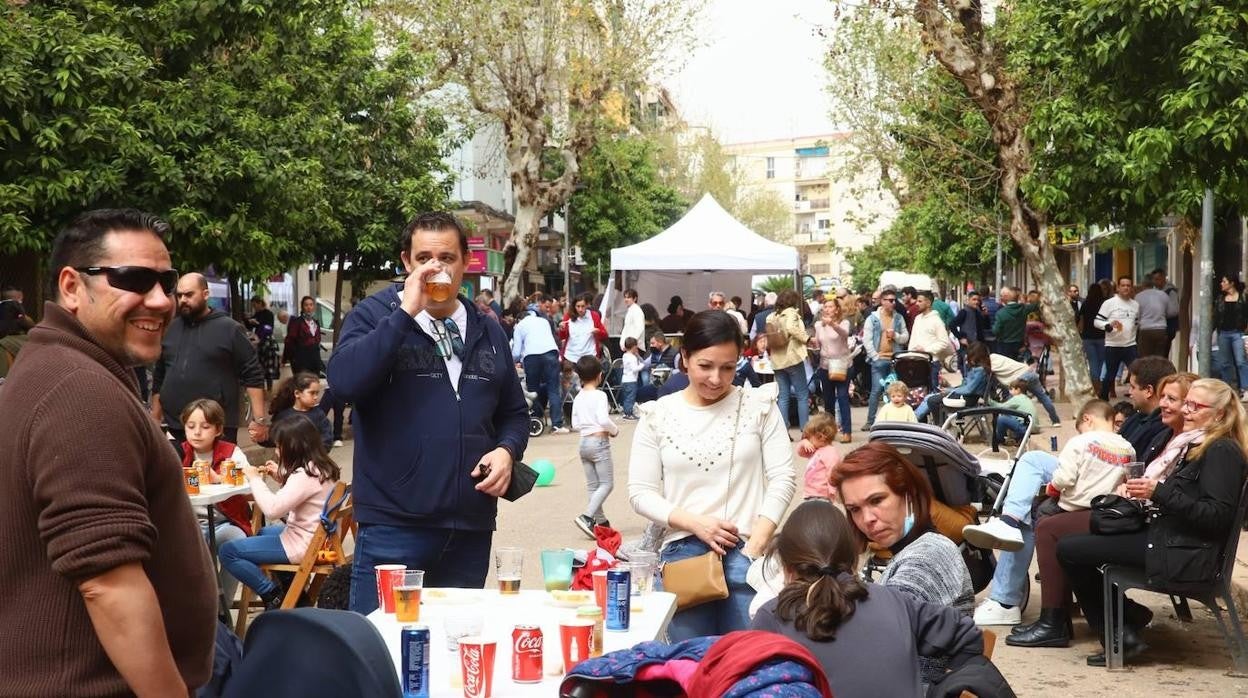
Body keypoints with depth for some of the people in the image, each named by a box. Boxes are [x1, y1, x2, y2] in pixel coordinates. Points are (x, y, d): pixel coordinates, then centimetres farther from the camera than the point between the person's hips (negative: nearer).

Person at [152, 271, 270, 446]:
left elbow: (253, 375, -4)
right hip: (174, 429, 4)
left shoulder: (229, 328, -2)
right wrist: (155, 418, 16)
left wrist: (259, 419, -11)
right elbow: (159, 377, 19)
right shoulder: (169, 329, 11)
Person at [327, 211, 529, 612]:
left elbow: (514, 412, 22)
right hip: (392, 525, -4)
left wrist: (507, 450, 0)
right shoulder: (375, 316, -1)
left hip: (471, 529, 5)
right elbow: (344, 381, -20)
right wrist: (405, 311, -19)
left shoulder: (487, 333, 13)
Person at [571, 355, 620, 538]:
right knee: (607, 484, -3)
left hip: (584, 442, 7)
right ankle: (587, 517, -18)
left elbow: (575, 425, 10)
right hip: (599, 441, -7)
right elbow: (604, 420, -21)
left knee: (593, 486, 11)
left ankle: (601, 521, 15)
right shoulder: (599, 395, -12)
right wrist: (615, 431, -4)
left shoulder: (578, 398, 8)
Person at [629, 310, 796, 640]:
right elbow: (640, 492, 4)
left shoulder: (759, 405, 4)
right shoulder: (658, 415, 5)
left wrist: (753, 549, -8)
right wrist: (695, 522, -11)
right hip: (682, 552, 1)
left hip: (746, 552, -1)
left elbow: (782, 479, 1)